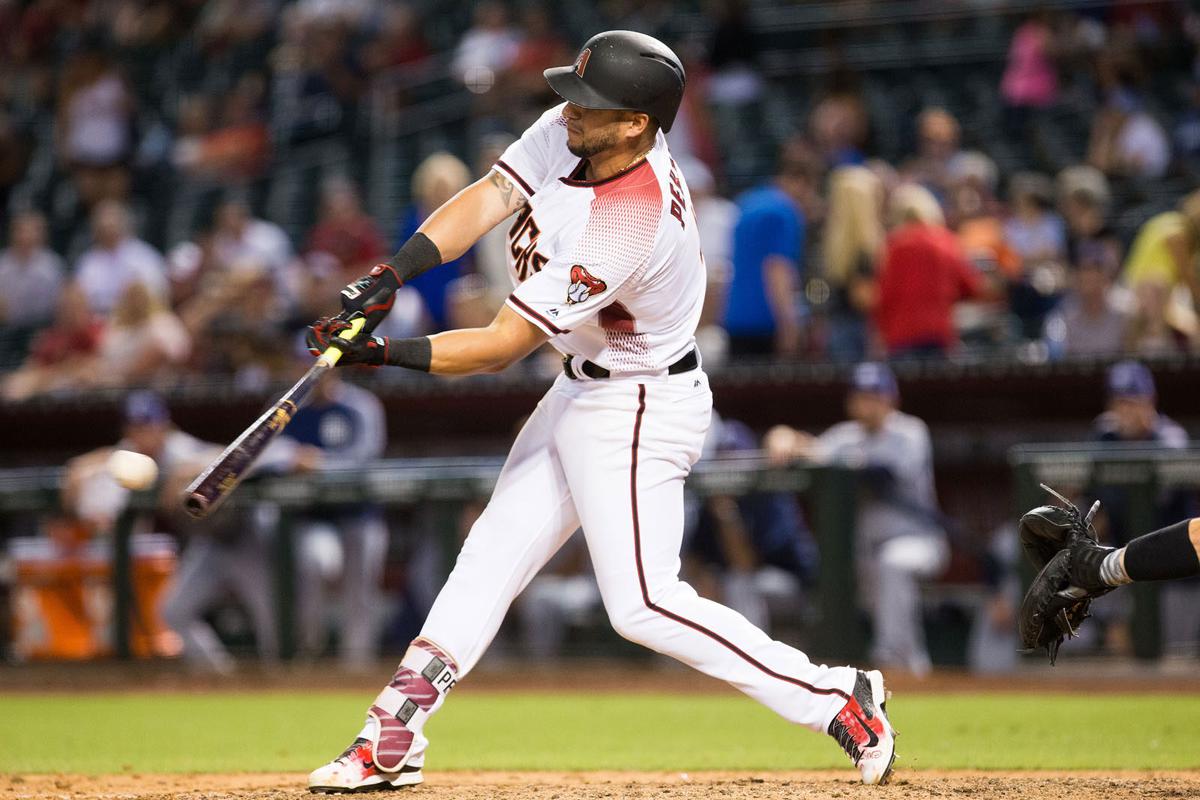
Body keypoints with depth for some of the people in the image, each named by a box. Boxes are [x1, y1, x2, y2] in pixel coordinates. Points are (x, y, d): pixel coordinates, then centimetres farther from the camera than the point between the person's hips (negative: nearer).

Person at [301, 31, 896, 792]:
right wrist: (391, 274, -21)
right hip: (583, 391, 10)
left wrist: (386, 354, -25)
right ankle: (393, 738, 18)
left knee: (643, 604, -13)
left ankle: (835, 697, -4)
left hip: (640, 412, -10)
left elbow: (503, 345, -28)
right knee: (492, 555, 12)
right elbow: (488, 198, -8)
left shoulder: (629, 224, -33)